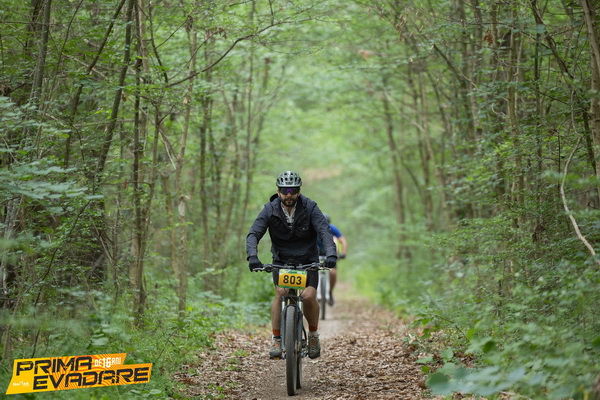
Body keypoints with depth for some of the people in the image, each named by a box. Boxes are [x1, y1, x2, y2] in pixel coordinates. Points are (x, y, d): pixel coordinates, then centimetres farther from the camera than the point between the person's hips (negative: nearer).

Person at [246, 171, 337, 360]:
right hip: (282, 260, 0)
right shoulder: (270, 209, -14)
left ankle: (313, 335, 9)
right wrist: (252, 256, -39)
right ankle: (276, 340, -10)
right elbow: (253, 233, -20)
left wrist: (331, 254, -42)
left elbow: (324, 231, -24)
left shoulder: (310, 207, -16)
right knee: (280, 292, -23)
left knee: (309, 296, -18)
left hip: (307, 259, 0)